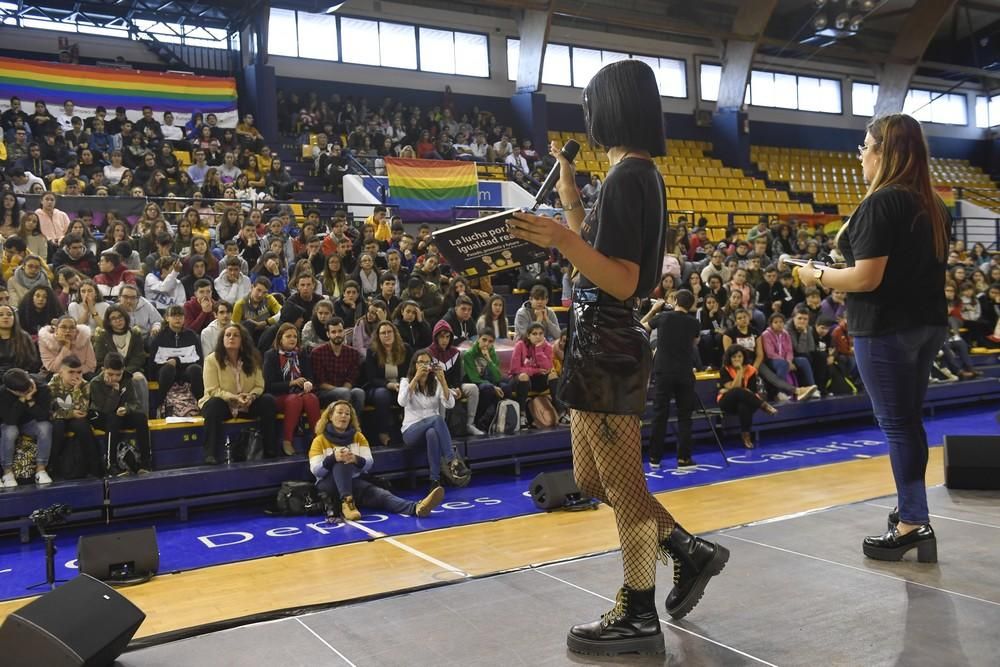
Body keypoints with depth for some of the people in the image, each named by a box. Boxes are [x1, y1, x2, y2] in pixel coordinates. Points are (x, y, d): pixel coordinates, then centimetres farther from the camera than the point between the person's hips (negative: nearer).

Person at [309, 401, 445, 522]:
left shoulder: (358, 436, 10)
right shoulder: (319, 440, 1)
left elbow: (369, 463, -3)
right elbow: (315, 470, -11)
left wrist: (356, 460, -26)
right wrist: (333, 458, -30)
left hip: (354, 482, 2)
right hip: (329, 485, -2)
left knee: (379, 493, -28)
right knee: (341, 464, -32)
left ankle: (416, 507, -54)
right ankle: (347, 503, -44)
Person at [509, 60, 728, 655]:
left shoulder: (626, 178, -17)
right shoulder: (642, 174, 13)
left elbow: (622, 282, -22)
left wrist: (562, 241, -35)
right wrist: (570, 197, 23)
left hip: (607, 347, -10)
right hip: (606, 343, 10)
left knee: (620, 483, 3)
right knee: (594, 478, 20)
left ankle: (639, 617, 18)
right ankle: (692, 551, 29)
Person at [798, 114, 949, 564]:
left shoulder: (880, 203, -16)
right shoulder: (933, 206, 10)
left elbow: (867, 277, -21)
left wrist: (816, 277, -7)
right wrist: (852, 246, 20)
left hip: (886, 328, -9)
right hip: (927, 324, 9)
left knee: (896, 423, -1)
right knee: (910, 420, 18)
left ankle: (914, 523, 4)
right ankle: (911, 511, 28)